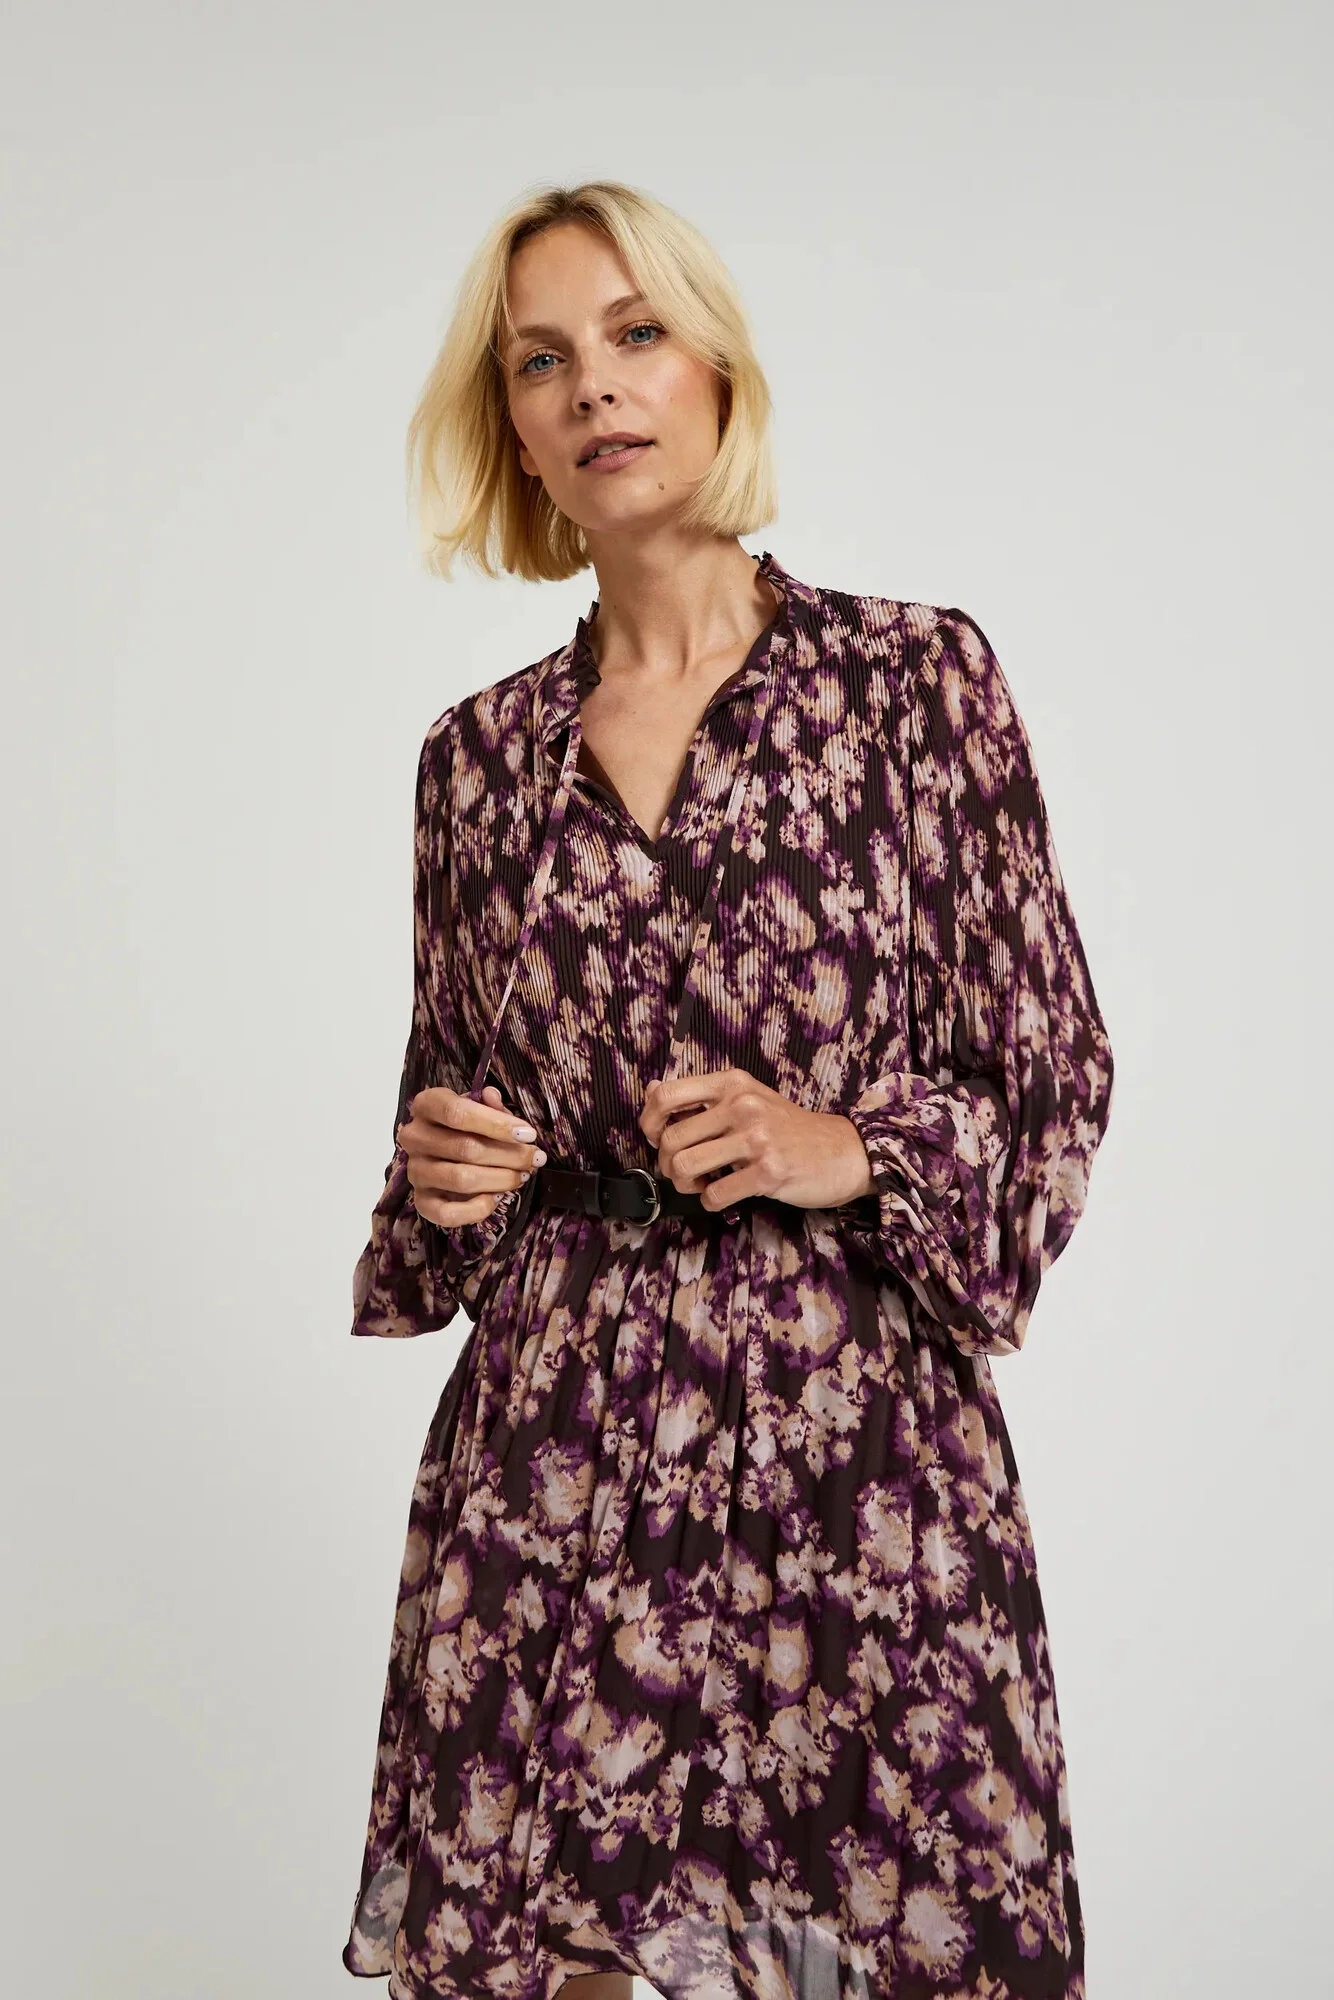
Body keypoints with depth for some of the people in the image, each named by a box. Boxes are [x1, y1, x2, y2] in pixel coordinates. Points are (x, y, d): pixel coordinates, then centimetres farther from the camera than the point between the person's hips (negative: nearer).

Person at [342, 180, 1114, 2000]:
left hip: (856, 1435, -2)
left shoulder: (921, 678, 0)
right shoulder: (479, 753, 9)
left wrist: (850, 1152, -12)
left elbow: (1056, 1073, 3)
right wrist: (437, 1168, -1)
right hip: (549, 1447, 3)